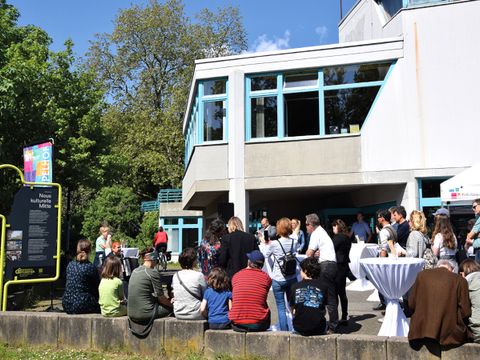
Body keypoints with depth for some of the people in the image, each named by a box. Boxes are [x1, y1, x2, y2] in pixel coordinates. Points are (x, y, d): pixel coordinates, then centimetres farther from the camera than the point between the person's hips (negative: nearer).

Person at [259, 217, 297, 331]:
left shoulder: (274, 244, -15)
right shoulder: (294, 242, -3)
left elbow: (264, 255, -1)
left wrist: (264, 243, 15)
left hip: (278, 280, -4)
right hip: (292, 278, 4)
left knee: (281, 307, 4)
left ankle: (284, 331, 6)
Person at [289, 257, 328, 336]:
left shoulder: (295, 287, -1)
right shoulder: (323, 286, -1)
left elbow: (293, 311, 8)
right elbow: (323, 311, 5)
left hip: (299, 328, 1)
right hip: (318, 329, -1)